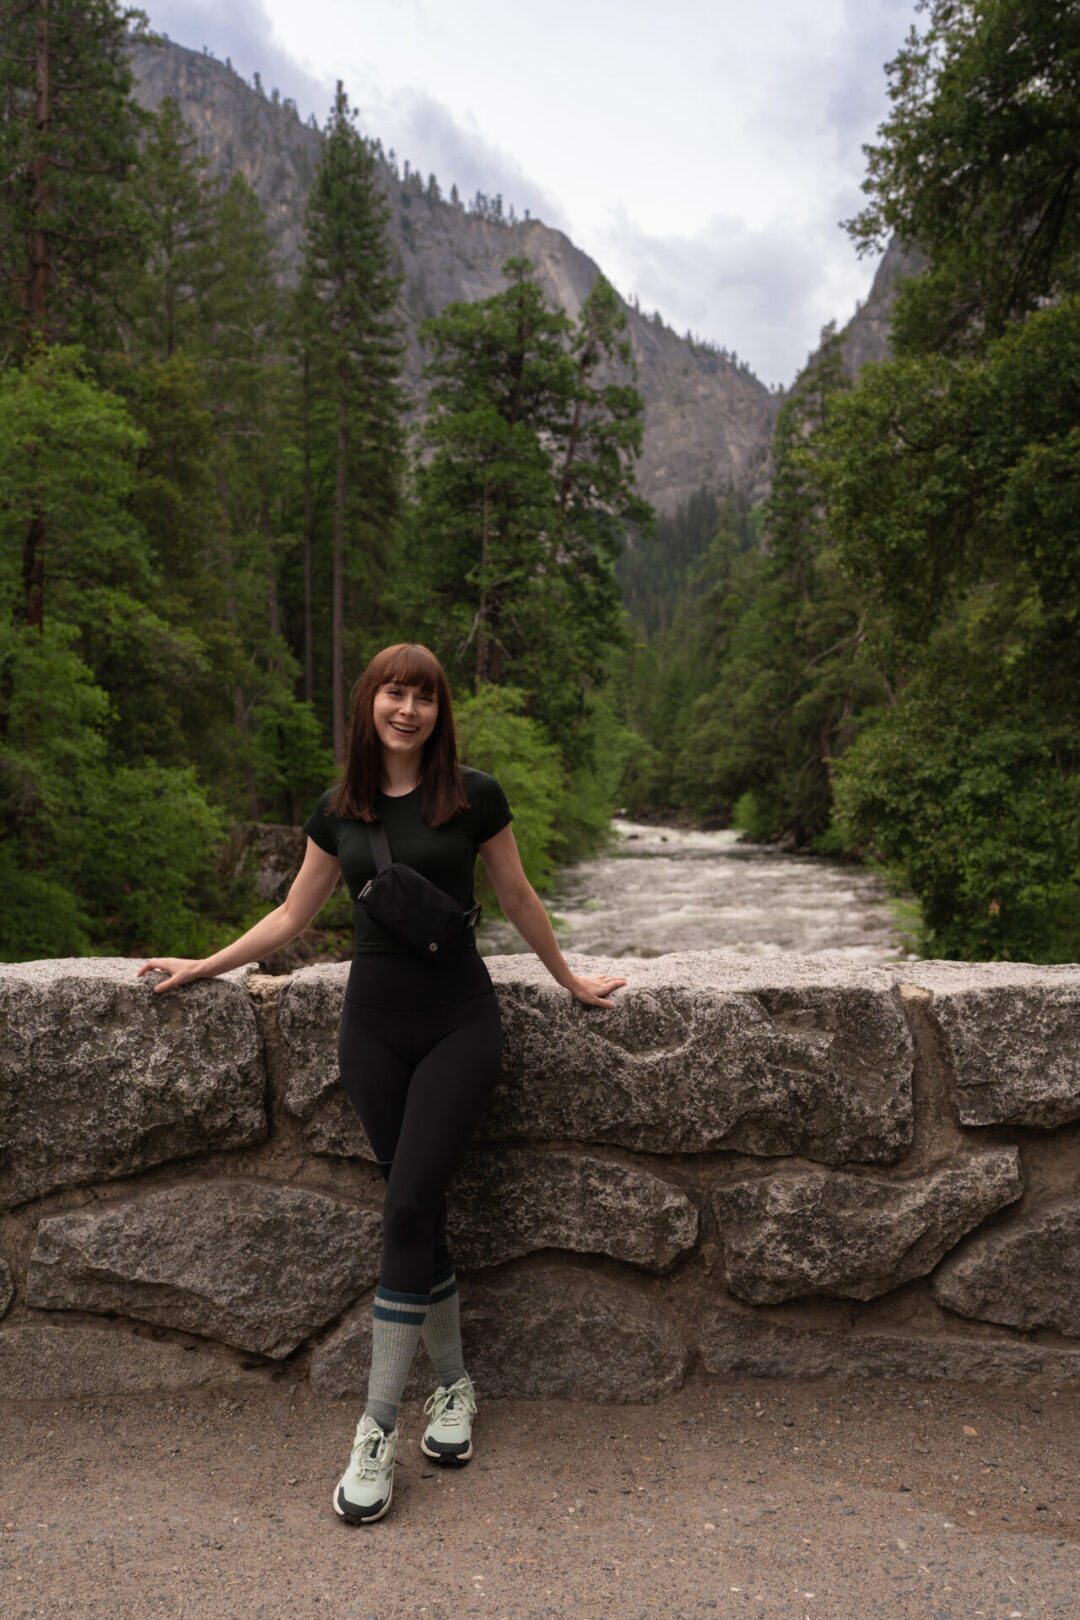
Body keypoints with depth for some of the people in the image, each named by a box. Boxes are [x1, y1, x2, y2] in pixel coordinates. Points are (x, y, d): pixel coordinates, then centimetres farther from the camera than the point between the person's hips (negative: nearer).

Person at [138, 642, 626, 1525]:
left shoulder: (474, 797, -4)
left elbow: (519, 901, 7)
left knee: (408, 1207, -9)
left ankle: (379, 1431, 4)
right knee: (422, 1212, 7)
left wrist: (571, 980, 15)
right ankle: (454, 1386, 27)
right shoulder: (339, 812, 6)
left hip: (457, 1021, -3)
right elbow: (293, 915, 16)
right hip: (375, 1023, 3)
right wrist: (204, 966, 17)